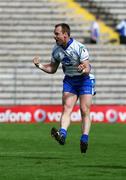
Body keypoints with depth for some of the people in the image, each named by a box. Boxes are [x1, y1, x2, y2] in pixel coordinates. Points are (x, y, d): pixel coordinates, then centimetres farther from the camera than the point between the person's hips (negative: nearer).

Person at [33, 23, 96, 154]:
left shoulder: (79, 48, -21)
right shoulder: (56, 50, -2)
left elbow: (87, 69, -20)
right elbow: (52, 69, 10)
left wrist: (83, 70, -44)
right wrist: (39, 65, -6)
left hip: (85, 79, -4)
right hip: (69, 80, 4)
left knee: (84, 110, -10)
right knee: (66, 108, -14)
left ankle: (84, 139, -11)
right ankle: (62, 135, -32)